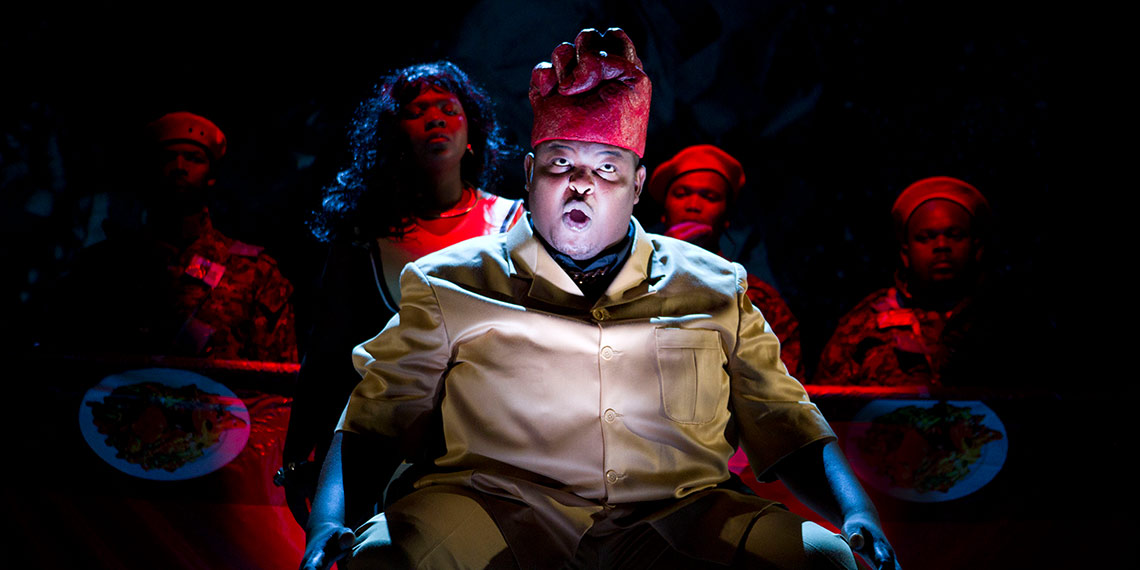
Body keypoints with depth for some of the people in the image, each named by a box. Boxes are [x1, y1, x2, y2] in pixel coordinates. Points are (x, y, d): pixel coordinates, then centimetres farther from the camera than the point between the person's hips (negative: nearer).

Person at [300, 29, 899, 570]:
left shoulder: (715, 287, 18)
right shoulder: (448, 284, 13)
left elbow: (783, 420, 19)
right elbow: (377, 415, 9)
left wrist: (856, 514, 1)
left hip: (675, 517, 2)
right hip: (497, 509, -2)